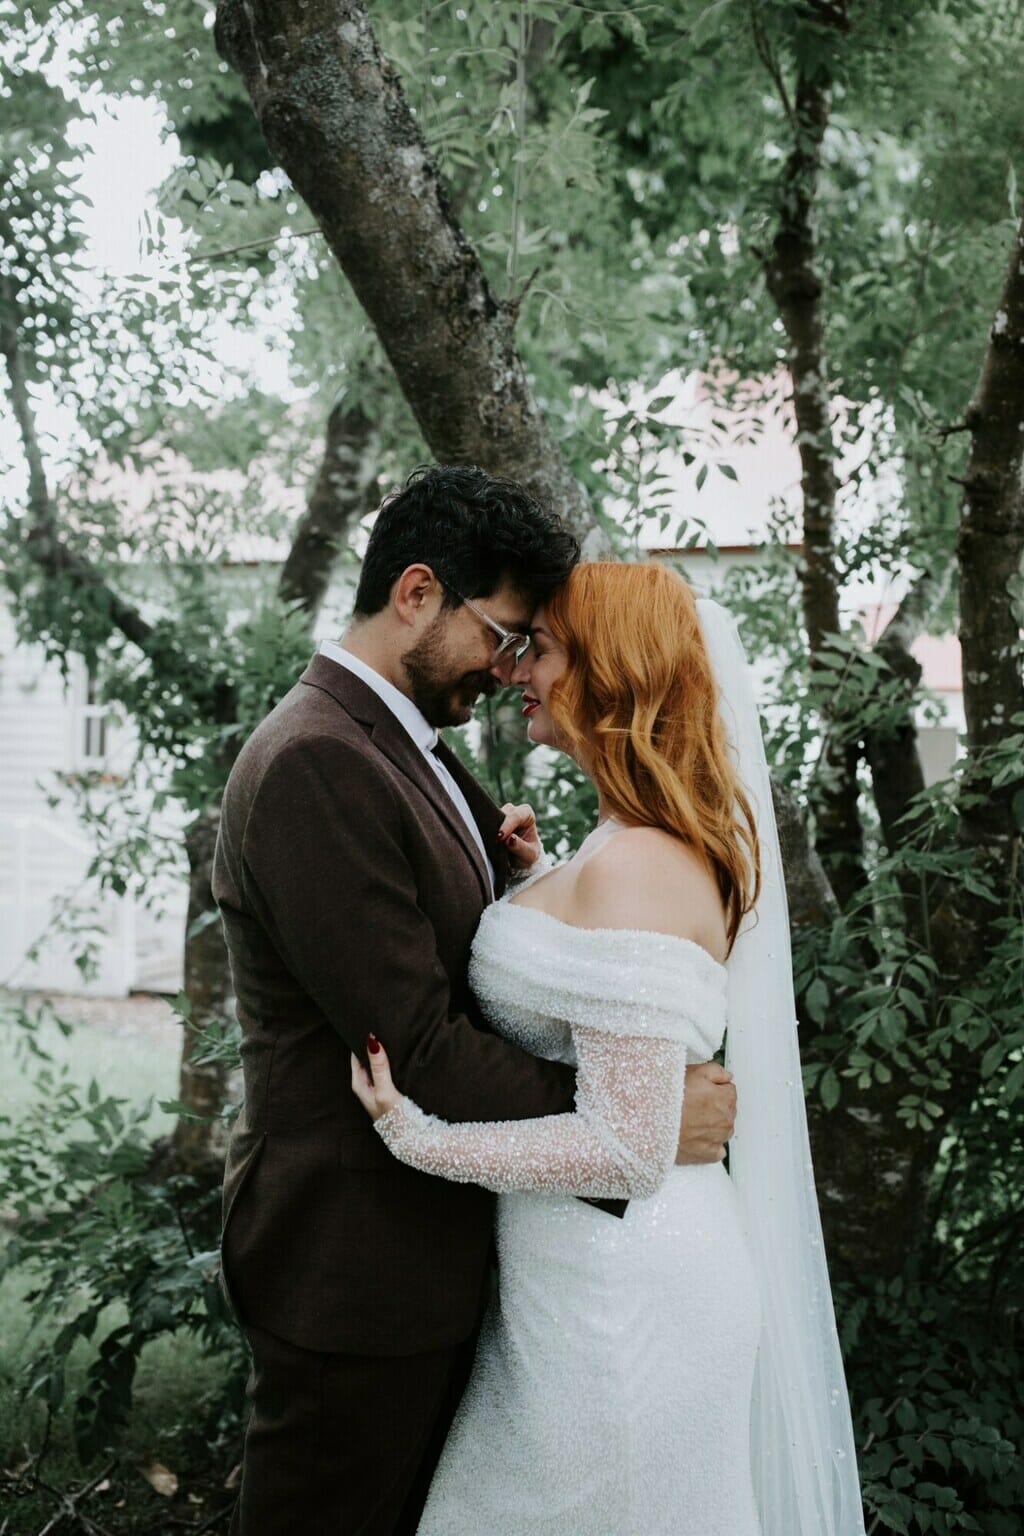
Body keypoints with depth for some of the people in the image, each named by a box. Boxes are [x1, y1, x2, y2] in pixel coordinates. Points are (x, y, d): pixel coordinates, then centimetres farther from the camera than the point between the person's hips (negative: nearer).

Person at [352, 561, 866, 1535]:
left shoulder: (631, 870, -24)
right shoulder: (680, 850, 7)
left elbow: (629, 1150, -25)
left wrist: (423, 1139, -22)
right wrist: (532, 885, 14)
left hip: (612, 1299, -10)